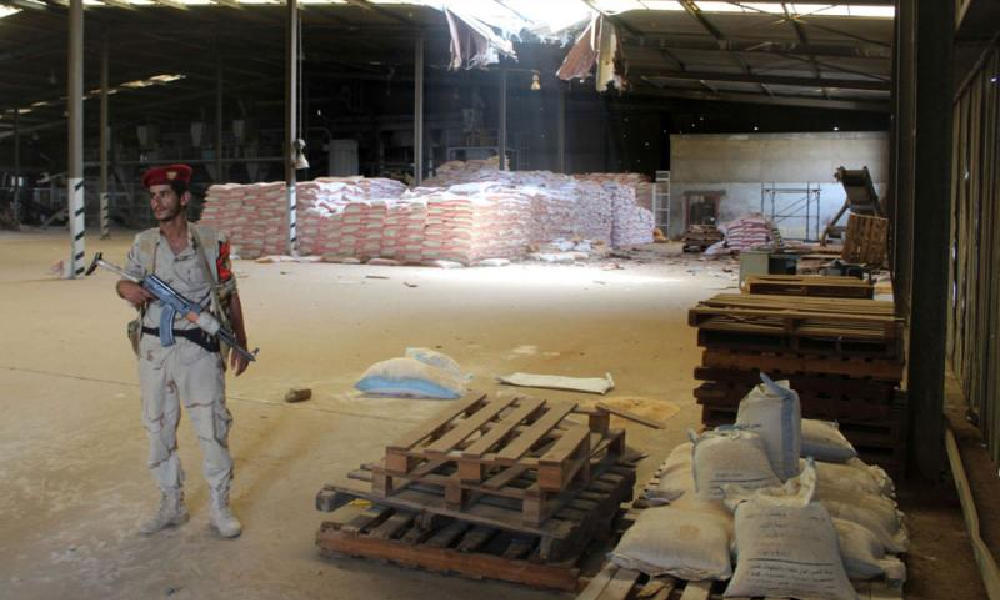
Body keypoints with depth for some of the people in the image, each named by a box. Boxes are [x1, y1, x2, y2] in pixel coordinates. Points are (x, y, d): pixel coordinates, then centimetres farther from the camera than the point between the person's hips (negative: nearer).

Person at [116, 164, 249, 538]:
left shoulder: (211, 241, -3)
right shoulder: (143, 243, 3)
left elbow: (230, 296, 3)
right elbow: (125, 280, 13)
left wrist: (240, 344, 2)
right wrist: (127, 288, -13)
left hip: (199, 348, -3)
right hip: (154, 349, 3)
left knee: (213, 428, -1)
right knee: (158, 429, 11)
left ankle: (220, 507, 14)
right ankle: (171, 506, 26)